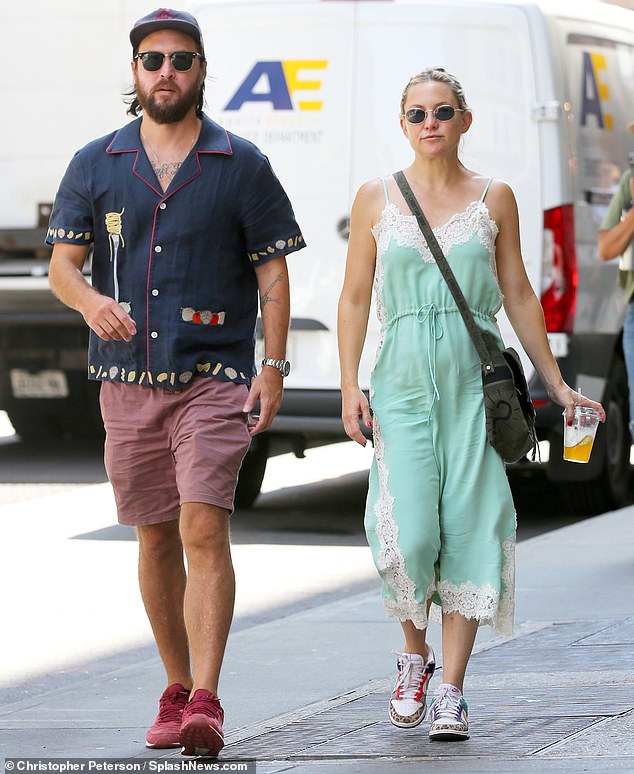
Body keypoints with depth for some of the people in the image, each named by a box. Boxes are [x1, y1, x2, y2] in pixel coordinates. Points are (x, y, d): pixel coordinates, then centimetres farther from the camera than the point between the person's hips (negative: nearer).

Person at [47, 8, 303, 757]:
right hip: (128, 381, 3)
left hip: (214, 378, -3)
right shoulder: (95, 164, 7)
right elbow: (61, 262, 4)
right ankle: (176, 689, 24)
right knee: (156, 539, 11)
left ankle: (205, 703, -22)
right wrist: (90, 300, -19)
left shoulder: (241, 164, 2)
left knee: (204, 530, -16)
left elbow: (273, 273, 3)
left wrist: (273, 368, -6)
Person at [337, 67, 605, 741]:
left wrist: (555, 382, 11)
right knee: (410, 530, -12)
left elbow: (518, 295, 12)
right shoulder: (377, 199, 6)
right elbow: (355, 297, 8)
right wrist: (349, 386, -1)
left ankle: (450, 693, -2)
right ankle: (414, 655, 16)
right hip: (403, 381, 0)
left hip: (474, 381, 0)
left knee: (468, 530, -7)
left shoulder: (493, 198, 7)